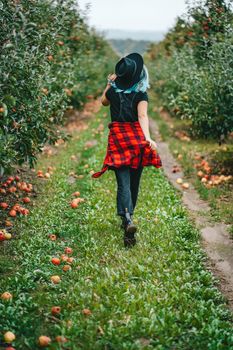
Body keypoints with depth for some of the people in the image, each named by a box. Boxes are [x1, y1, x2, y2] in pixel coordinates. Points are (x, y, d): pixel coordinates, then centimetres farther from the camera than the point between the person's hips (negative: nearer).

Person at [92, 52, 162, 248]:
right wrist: (148, 137, -27)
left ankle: (127, 220, -27)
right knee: (134, 182, 15)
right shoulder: (141, 95, -4)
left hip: (117, 139, 1)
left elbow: (104, 101, 27)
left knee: (124, 183, -6)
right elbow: (142, 116, -18)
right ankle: (128, 218, 29)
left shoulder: (113, 91, 5)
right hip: (137, 139, -1)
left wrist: (109, 83, 34)